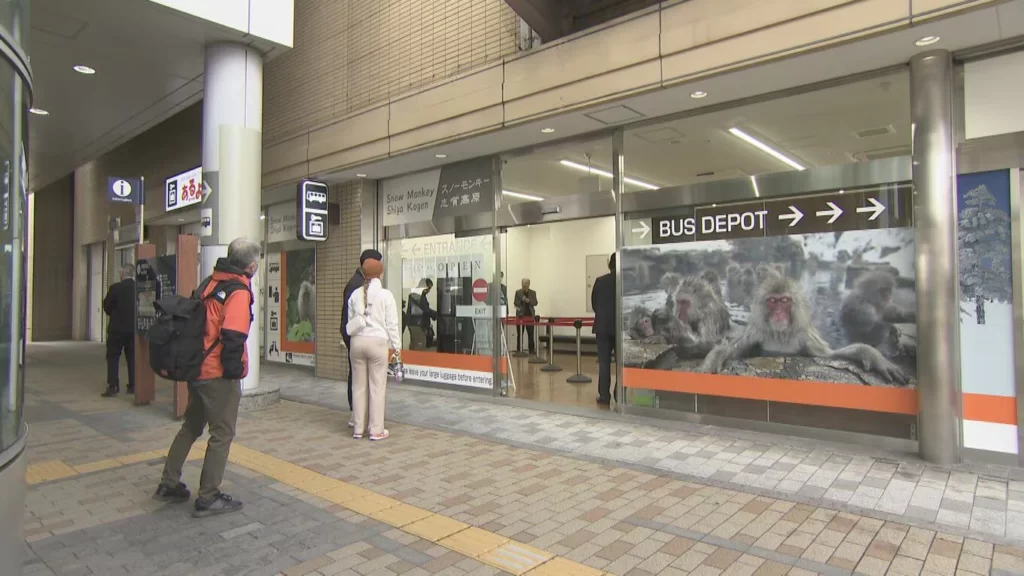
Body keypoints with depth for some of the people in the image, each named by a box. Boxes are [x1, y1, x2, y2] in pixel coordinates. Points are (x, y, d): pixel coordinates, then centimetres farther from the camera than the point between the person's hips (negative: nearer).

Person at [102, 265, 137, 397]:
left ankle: (113, 386, -1)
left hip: (117, 328, -3)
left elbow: (106, 307, -1)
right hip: (133, 328, 3)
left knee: (113, 357, 5)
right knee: (132, 357, 10)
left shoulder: (115, 288, -10)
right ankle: (133, 386, 11)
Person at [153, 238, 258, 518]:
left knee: (191, 427, 22)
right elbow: (233, 337, -26)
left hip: (198, 369, 9)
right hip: (219, 374, -8)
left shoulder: (210, 283, 9)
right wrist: (234, 370, -13)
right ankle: (208, 498, 11)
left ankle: (169, 484, 33)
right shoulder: (238, 291, -17)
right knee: (222, 434, 3)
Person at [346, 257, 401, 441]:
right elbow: (392, 324, -5)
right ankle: (376, 430, 7)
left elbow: (350, 321, 6)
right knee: (377, 387, 2)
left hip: (357, 341, 4)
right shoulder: (385, 295, -6)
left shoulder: (355, 294, 6)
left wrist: (355, 337, 15)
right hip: (377, 342, -4)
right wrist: (397, 346, 2)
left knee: (359, 386, 11)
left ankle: (358, 428, 18)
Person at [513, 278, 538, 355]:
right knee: (519, 334, 2)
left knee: (531, 334, -1)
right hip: (520, 315, -1)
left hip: (530, 315, 1)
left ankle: (532, 350, 5)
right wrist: (521, 300, -17)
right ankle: (519, 350, 8)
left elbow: (535, 303, 2)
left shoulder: (533, 293, 7)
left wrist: (529, 301, -16)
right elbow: (515, 303, 0)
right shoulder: (518, 292, 3)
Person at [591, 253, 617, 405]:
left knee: (604, 362, 4)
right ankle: (620, 395, 11)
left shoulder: (600, 281, -2)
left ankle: (604, 396, 4)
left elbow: (593, 303, 6)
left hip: (603, 326, 1)